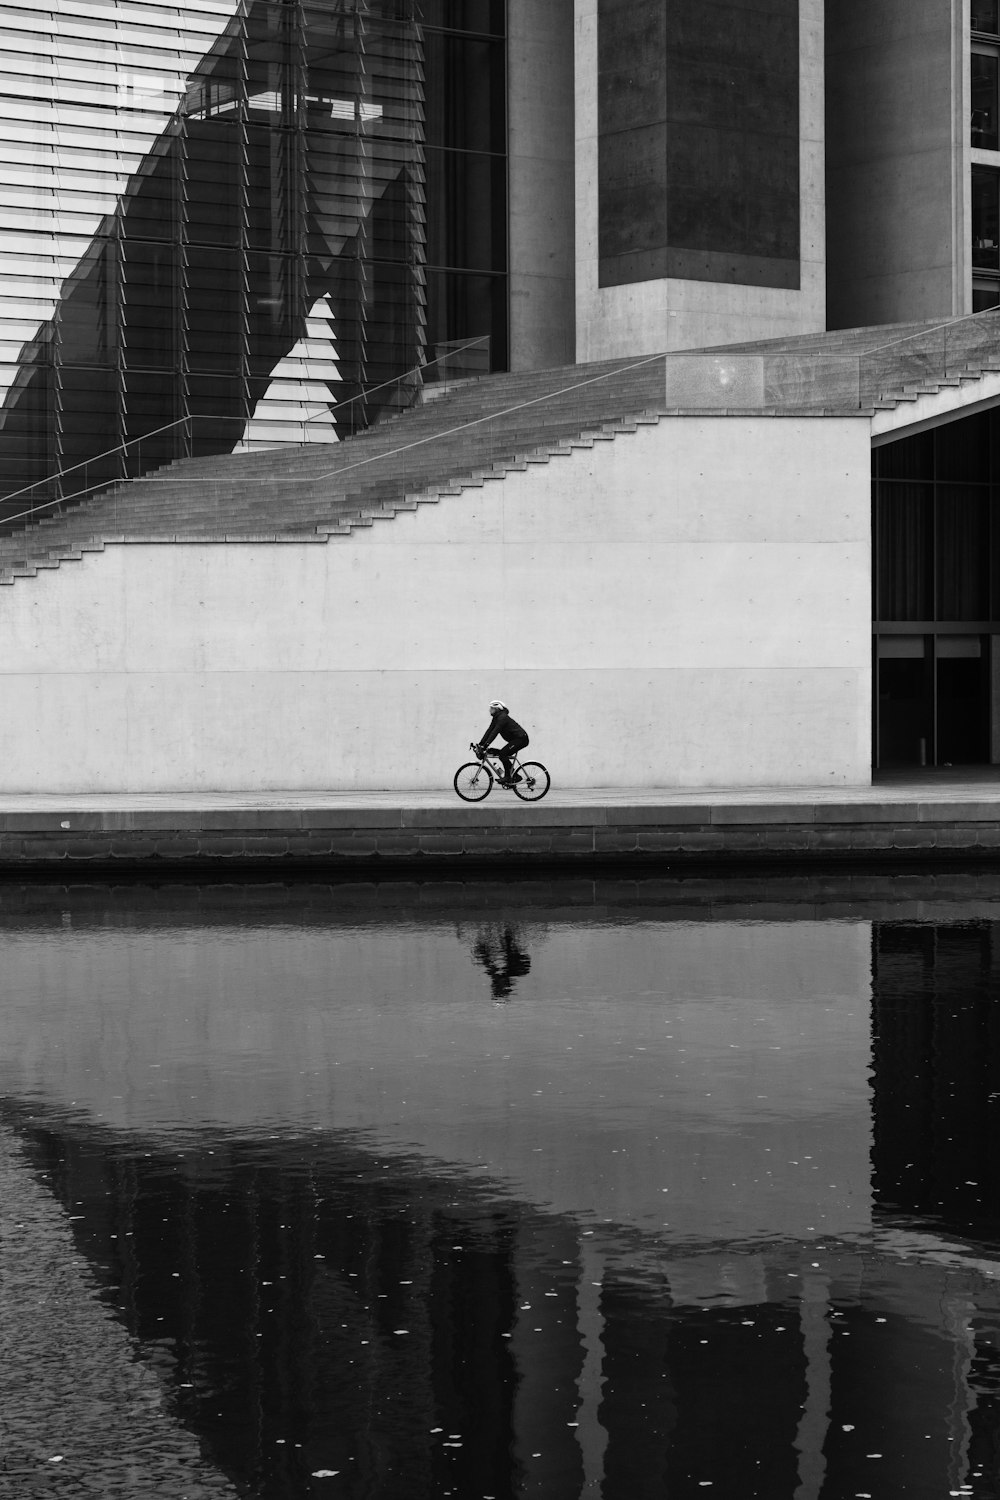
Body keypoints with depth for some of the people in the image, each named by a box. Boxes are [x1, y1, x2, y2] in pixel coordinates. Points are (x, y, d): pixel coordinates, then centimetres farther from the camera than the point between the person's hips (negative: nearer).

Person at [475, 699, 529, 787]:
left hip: (521, 739, -10)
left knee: (502, 754, -18)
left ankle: (508, 778, -15)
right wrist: (480, 744, 1)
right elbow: (489, 731, 8)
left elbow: (494, 733, -27)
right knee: (503, 754, 6)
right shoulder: (496, 718, 10)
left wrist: (485, 746, -31)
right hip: (515, 739, 10)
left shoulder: (502, 717, -19)